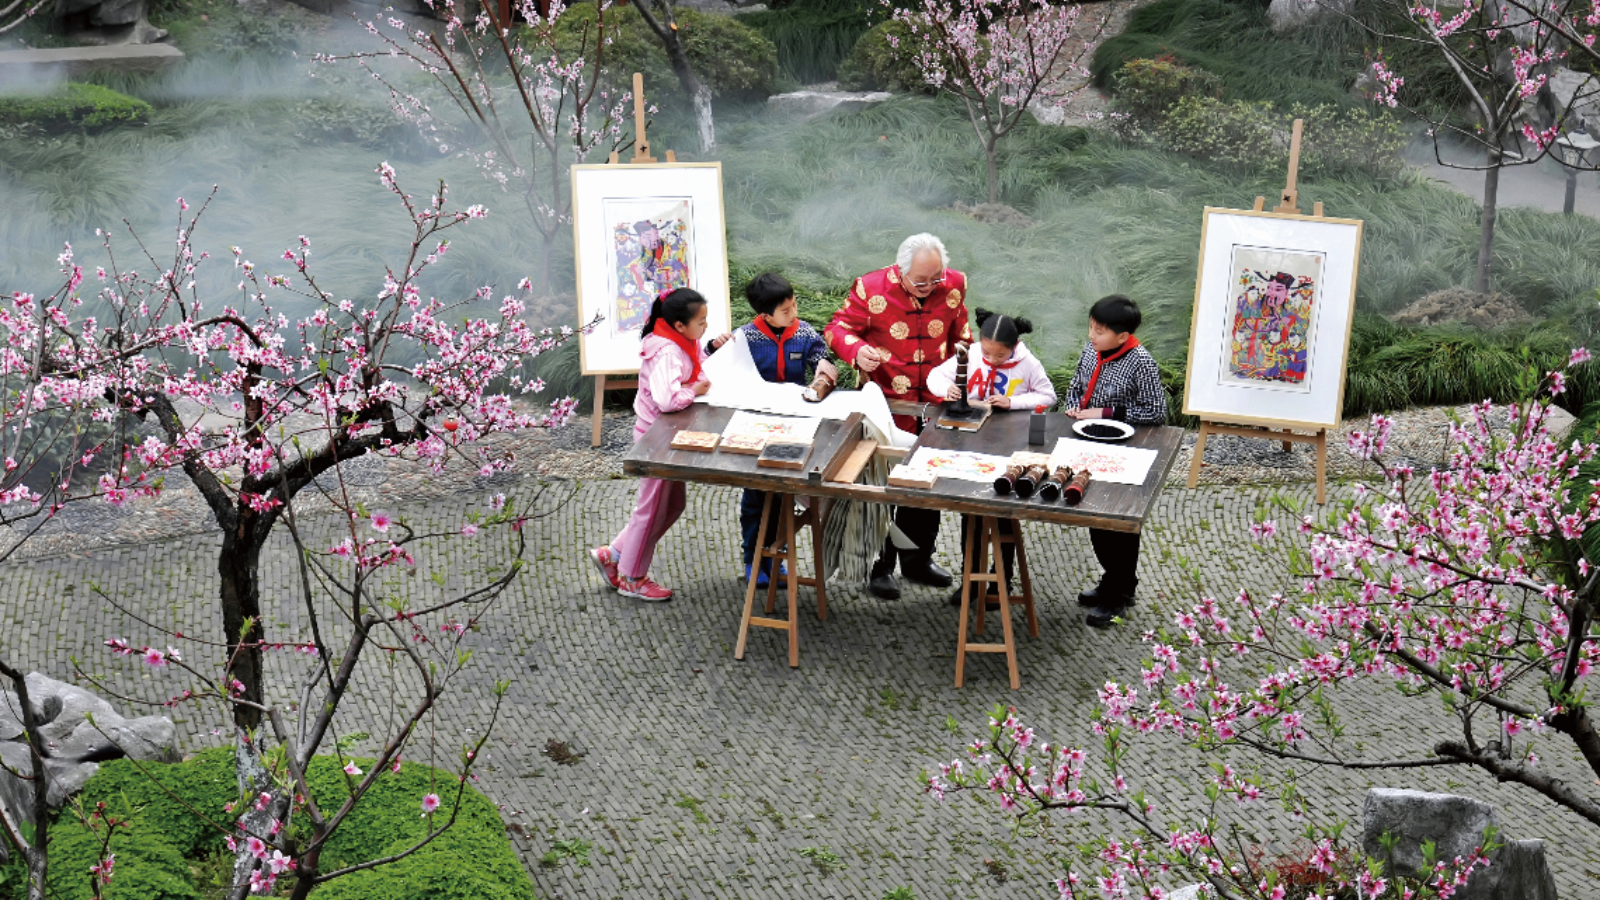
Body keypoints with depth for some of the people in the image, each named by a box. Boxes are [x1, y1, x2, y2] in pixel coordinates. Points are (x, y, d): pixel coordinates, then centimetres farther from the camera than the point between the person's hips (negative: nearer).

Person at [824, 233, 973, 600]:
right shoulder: (871, 289, -15)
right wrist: (857, 351, -27)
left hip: (935, 404, 4)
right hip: (885, 404, -4)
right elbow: (837, 328, -8)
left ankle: (918, 559, 32)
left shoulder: (954, 286, -2)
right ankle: (879, 566, 16)